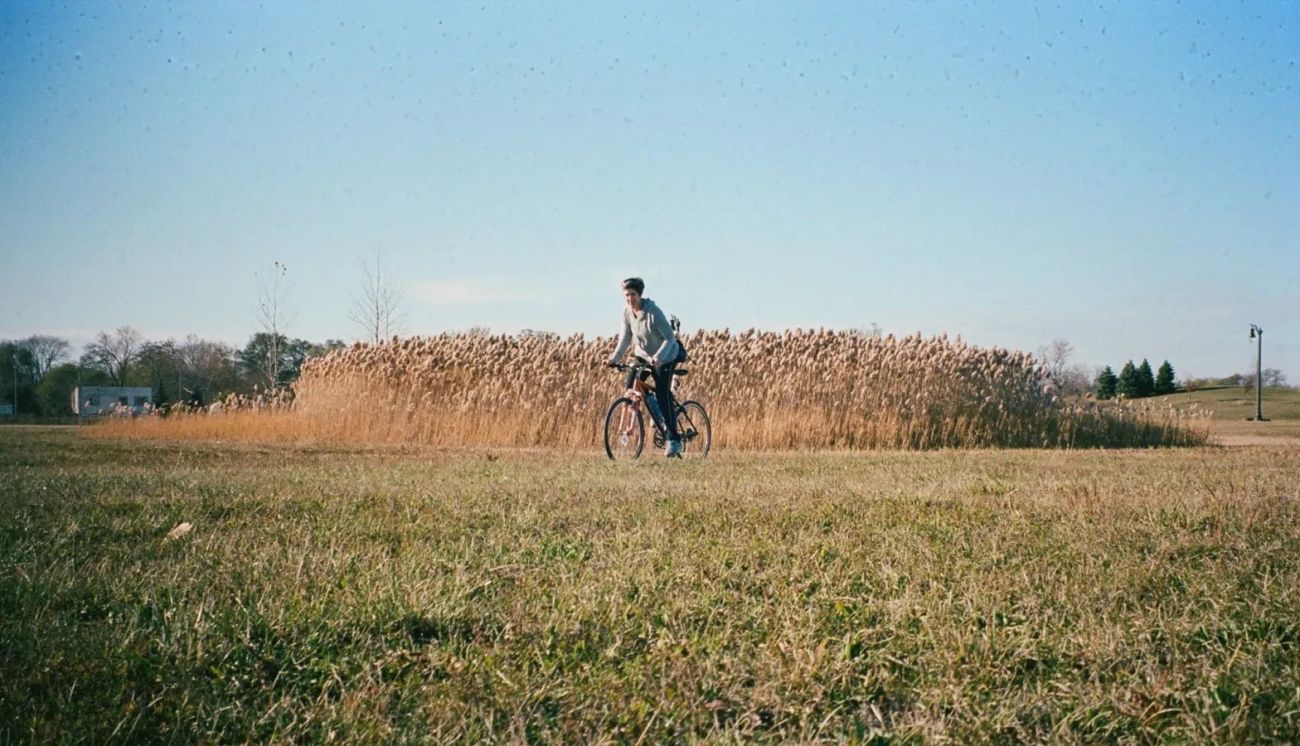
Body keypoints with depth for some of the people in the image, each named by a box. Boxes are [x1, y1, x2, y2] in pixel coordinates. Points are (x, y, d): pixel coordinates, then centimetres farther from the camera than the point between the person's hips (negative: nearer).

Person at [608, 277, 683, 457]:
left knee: (663, 395, -13)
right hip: (643, 355, 6)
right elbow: (626, 337, -4)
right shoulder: (627, 313, -11)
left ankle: (674, 440, -7)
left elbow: (669, 338, -27)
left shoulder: (654, 313, -28)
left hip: (665, 358, -6)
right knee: (631, 387, -8)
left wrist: (659, 356, -42)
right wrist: (616, 356, -19)